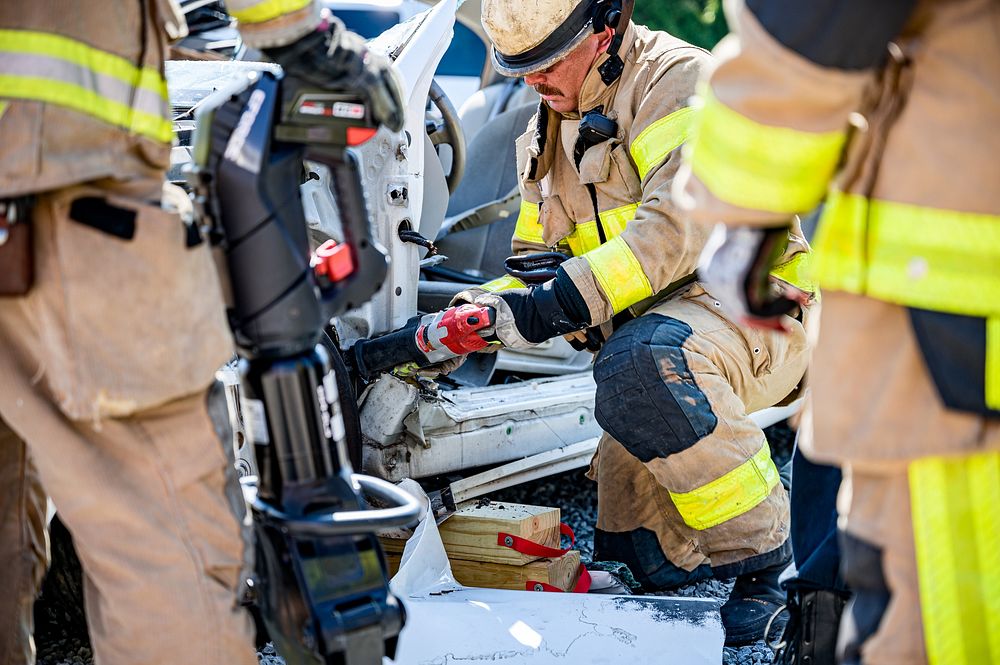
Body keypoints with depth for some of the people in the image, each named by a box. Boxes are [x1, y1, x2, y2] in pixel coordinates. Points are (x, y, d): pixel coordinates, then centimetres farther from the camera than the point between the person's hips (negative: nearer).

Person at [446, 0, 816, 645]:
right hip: (643, 329, 7)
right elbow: (537, 259, 20)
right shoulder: (545, 137, 16)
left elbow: (676, 227, -24)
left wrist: (558, 303, -30)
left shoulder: (679, 77, -10)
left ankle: (763, 551, -23)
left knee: (643, 365, -39)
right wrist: (494, 304, -3)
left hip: (749, 307, -7)